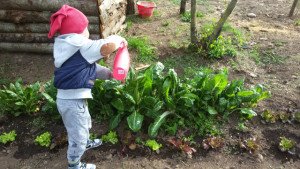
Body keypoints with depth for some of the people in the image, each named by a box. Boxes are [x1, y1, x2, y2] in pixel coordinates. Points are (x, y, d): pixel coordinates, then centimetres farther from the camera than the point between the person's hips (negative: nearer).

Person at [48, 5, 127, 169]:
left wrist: (110, 74, 12)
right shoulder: (81, 47, -19)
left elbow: (90, 68, 16)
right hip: (73, 101, -10)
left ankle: (85, 142, 60)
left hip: (69, 98, 10)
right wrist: (120, 39, -10)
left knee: (85, 125, 33)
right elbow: (109, 45, -31)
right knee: (78, 135, 11)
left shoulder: (69, 48, 11)